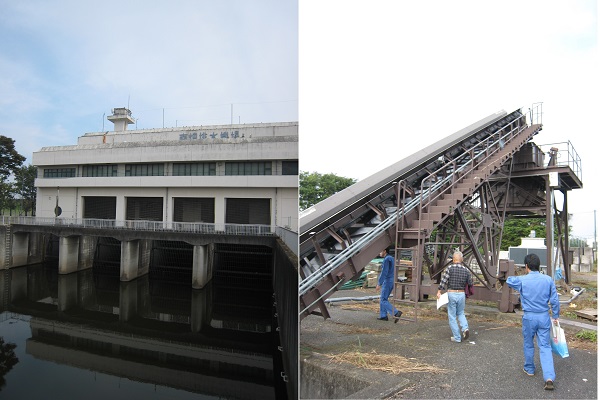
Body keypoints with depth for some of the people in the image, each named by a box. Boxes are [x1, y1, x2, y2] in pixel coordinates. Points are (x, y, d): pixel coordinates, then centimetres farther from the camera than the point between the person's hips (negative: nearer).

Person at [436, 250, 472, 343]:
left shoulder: (450, 268, -10)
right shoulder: (466, 270, 1)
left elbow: (444, 280, -14)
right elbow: (470, 283, 6)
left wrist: (439, 291, -8)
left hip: (451, 294, -3)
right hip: (462, 294, 3)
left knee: (452, 316, 6)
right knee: (461, 313, 23)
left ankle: (457, 337, 9)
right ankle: (465, 328, -1)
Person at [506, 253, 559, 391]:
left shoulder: (522, 280, -10)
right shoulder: (548, 280, -4)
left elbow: (508, 280, 11)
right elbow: (554, 300, 0)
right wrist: (556, 316, 12)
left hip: (529, 317, -2)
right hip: (544, 317, 2)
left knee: (528, 344, 17)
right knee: (545, 346, 4)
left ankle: (529, 369, 34)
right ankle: (549, 378, -6)